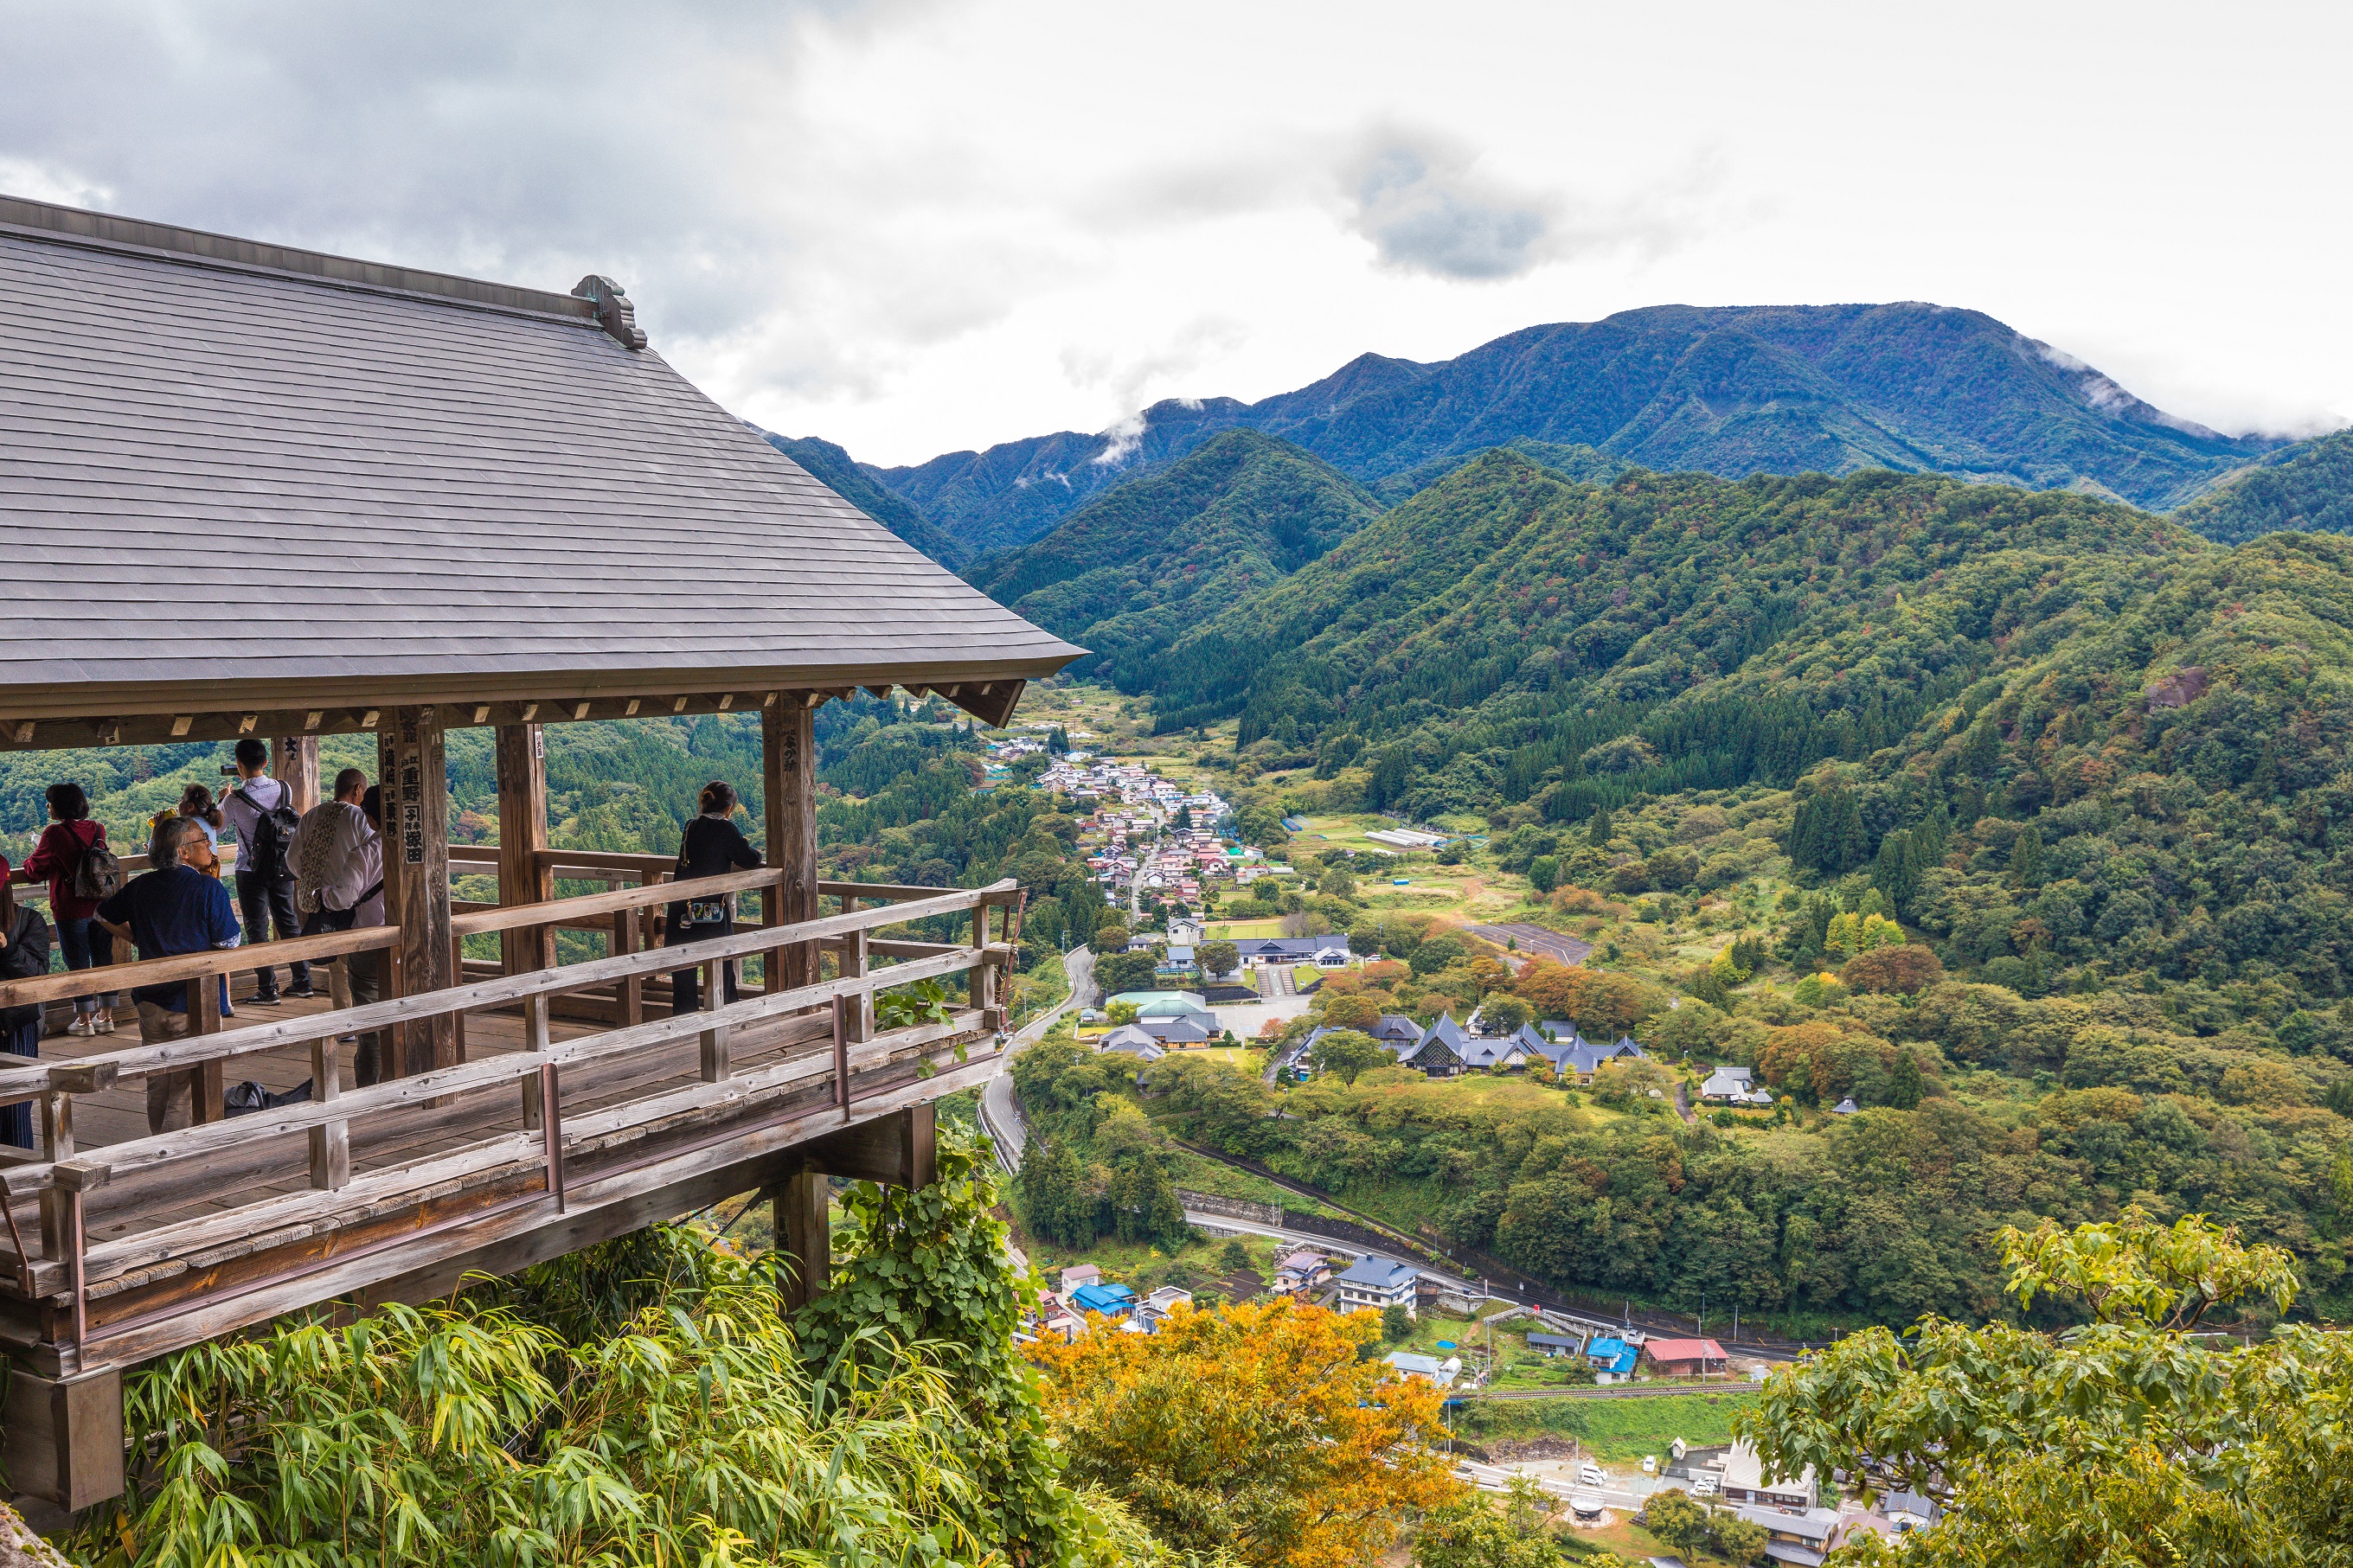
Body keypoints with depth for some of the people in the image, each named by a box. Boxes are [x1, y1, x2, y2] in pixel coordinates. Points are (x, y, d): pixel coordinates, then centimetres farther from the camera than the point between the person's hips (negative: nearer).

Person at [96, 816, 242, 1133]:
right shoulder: (209, 889, -15)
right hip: (194, 1003, -5)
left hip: (150, 1002, 6)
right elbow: (229, 942, -9)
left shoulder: (140, 886, 1)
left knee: (157, 1083, 18)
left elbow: (103, 916, 15)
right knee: (188, 1089, 1)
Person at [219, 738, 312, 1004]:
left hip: (252, 870, -4)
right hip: (283, 868, 4)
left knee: (257, 929, 2)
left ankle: (267, 990, 2)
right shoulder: (283, 789, -5)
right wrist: (251, 782, 22)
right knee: (288, 922, 15)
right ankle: (302, 982, 19)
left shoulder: (235, 800, -16)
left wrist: (223, 799, 19)